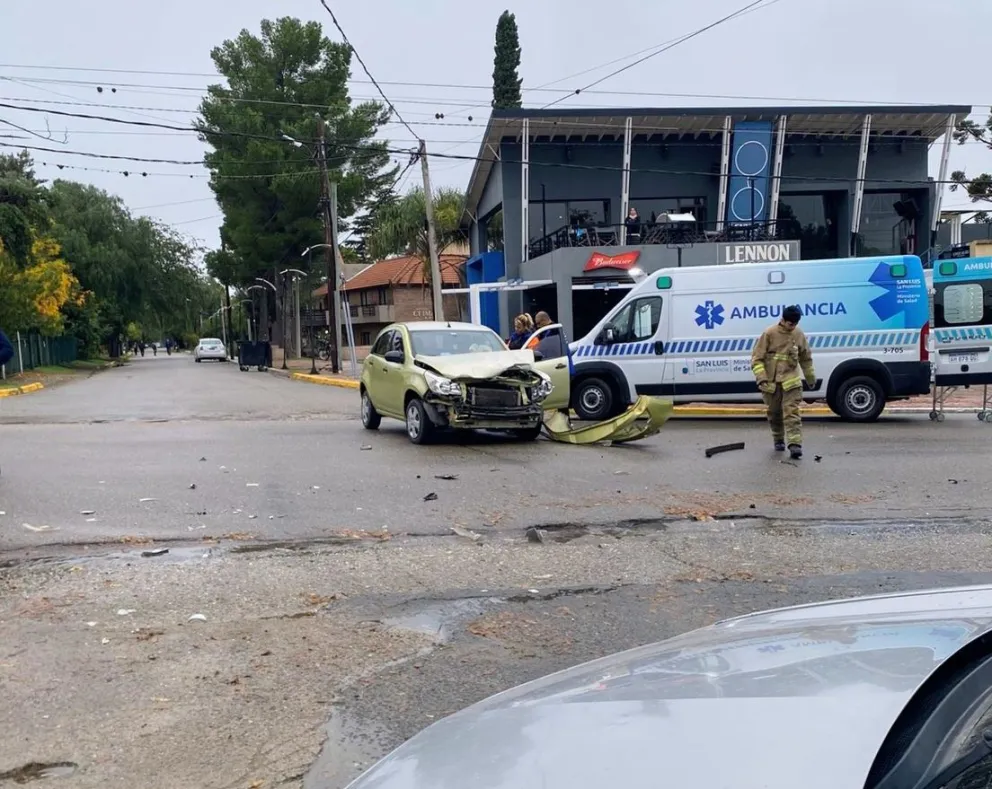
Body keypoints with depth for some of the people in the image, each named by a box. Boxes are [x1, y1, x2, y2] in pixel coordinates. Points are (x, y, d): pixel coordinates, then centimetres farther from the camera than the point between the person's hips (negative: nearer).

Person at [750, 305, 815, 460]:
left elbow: (806, 357, 16)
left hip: (791, 381, 1)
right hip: (771, 381, -1)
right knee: (774, 413, 10)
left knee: (792, 412, -10)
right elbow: (757, 357, -9)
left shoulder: (799, 334, 2)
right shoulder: (769, 334, -9)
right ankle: (778, 440, 30)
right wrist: (761, 378, -19)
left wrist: (810, 377, 23)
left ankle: (795, 445, -17)